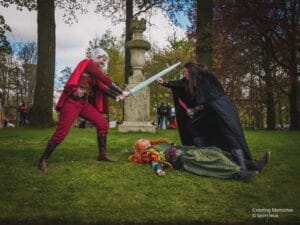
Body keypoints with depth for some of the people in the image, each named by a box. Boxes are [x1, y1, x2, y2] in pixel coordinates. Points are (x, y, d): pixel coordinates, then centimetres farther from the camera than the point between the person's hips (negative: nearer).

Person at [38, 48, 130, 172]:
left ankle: (102, 154, 9)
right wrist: (121, 91, -9)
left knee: (103, 123, 1)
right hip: (72, 101, -9)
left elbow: (102, 87, 14)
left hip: (84, 103, 9)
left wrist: (116, 96, 1)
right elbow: (106, 79, -11)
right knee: (61, 133, -11)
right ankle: (43, 159, 3)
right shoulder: (88, 63, -5)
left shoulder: (94, 73, 20)